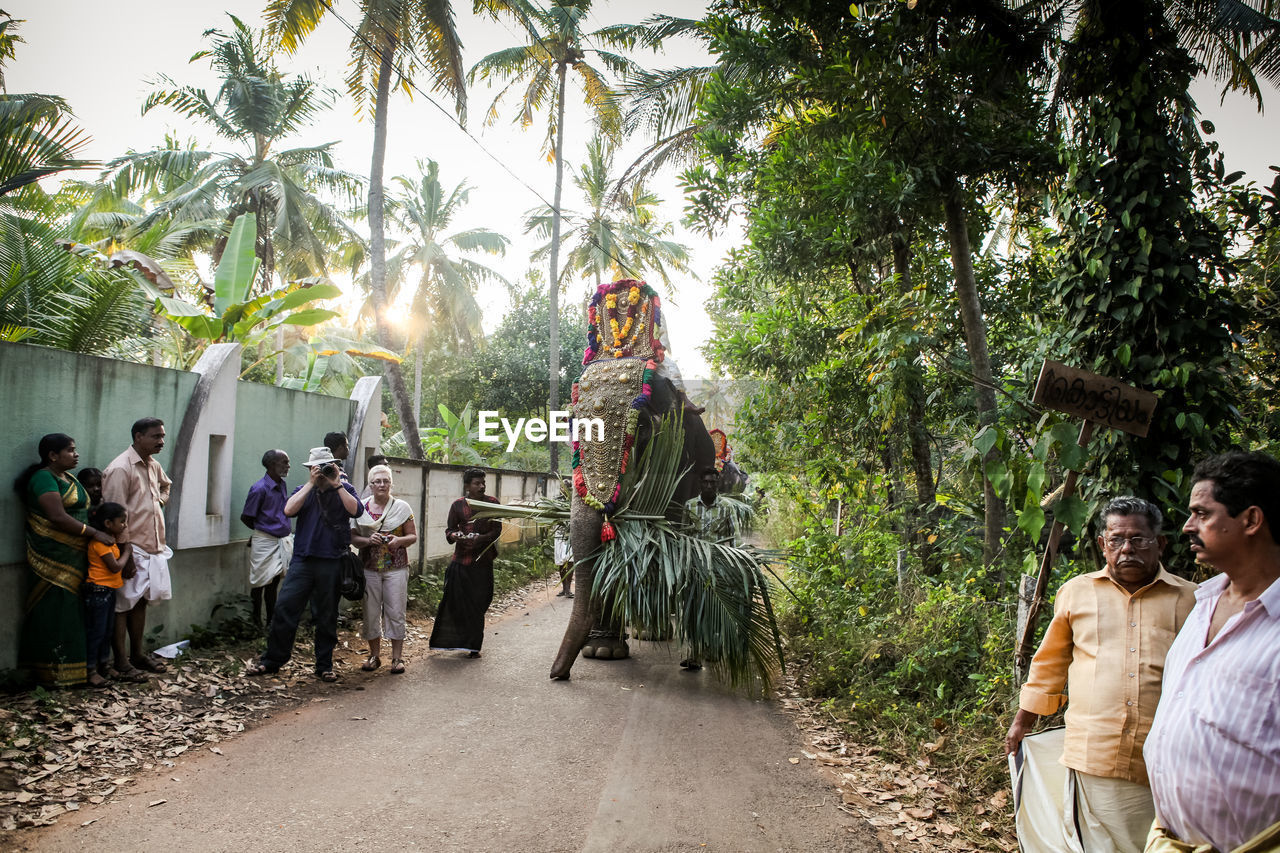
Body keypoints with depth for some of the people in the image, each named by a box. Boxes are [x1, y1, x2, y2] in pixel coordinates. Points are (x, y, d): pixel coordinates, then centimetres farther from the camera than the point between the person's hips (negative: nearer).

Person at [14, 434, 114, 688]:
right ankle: (51, 674, 5)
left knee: (70, 612, 11)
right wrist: (94, 533, -17)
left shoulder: (69, 478, 16)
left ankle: (69, 669, 18)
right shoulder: (43, 478, -12)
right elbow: (58, 517, -20)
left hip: (72, 558, 9)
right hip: (53, 559, -9)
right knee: (53, 612, -3)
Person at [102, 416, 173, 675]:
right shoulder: (120, 469, -16)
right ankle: (119, 661, 9)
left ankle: (137, 654, 25)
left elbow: (165, 485, 34)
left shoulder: (153, 465, 10)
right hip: (131, 547, -8)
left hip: (152, 547, 8)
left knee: (140, 601, 15)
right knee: (123, 604, 1)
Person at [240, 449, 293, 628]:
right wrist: (263, 530, 4)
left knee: (274, 583, 14)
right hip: (265, 542, -7)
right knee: (260, 584, 3)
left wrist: (287, 530, 8)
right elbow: (245, 517, -9)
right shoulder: (260, 488, -15)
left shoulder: (282, 485, 6)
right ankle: (256, 624, 15)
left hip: (283, 539, 7)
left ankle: (271, 623, 23)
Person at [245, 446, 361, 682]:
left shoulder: (344, 489, 7)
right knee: (284, 607, -2)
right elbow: (289, 510, -6)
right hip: (303, 560, 1)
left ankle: (324, 665, 18)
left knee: (327, 616, 7)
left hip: (331, 564, -1)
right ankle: (272, 659, 13)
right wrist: (311, 483, -8)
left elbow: (355, 510, -11)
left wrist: (336, 485, -12)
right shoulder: (304, 490, 12)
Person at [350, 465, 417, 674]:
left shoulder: (402, 507, 2)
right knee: (370, 612, 6)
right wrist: (368, 540, -15)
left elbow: (413, 536, 3)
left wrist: (399, 540, -17)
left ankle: (397, 657, 8)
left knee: (396, 612, -1)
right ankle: (374, 655, 20)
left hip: (396, 569, -1)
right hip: (369, 568, 2)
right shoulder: (361, 508, 5)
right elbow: (353, 538, 4)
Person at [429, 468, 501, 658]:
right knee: (456, 601, -4)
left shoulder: (492, 503, 2)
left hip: (483, 560, 0)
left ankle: (473, 646, 13)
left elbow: (496, 530, -2)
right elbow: (449, 530, 6)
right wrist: (454, 535, -17)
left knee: (478, 603, 3)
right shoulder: (458, 505, 3)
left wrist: (480, 538, -20)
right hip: (461, 559, 0)